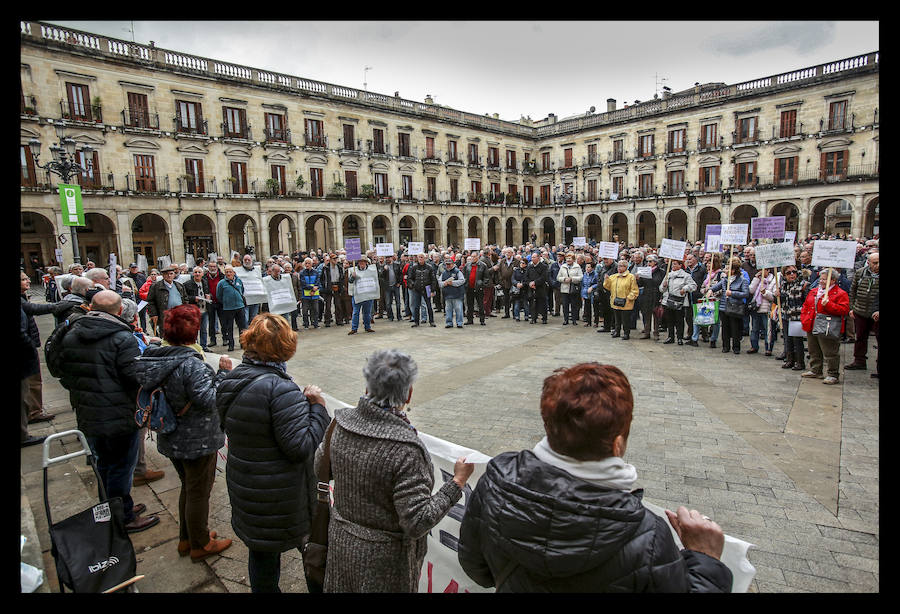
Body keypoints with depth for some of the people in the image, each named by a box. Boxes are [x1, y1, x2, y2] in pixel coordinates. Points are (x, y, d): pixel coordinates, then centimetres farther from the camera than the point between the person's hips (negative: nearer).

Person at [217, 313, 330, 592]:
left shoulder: (229, 383, -1)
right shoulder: (280, 389, -27)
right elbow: (301, 447, -27)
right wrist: (318, 407, -16)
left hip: (242, 485, 8)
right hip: (280, 496, -8)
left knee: (260, 552, 24)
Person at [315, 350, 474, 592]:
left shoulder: (342, 423, -13)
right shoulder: (405, 450, -32)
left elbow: (320, 468, 6)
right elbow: (417, 524, -28)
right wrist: (458, 482, -22)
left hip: (340, 542, 6)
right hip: (384, 557, -5)